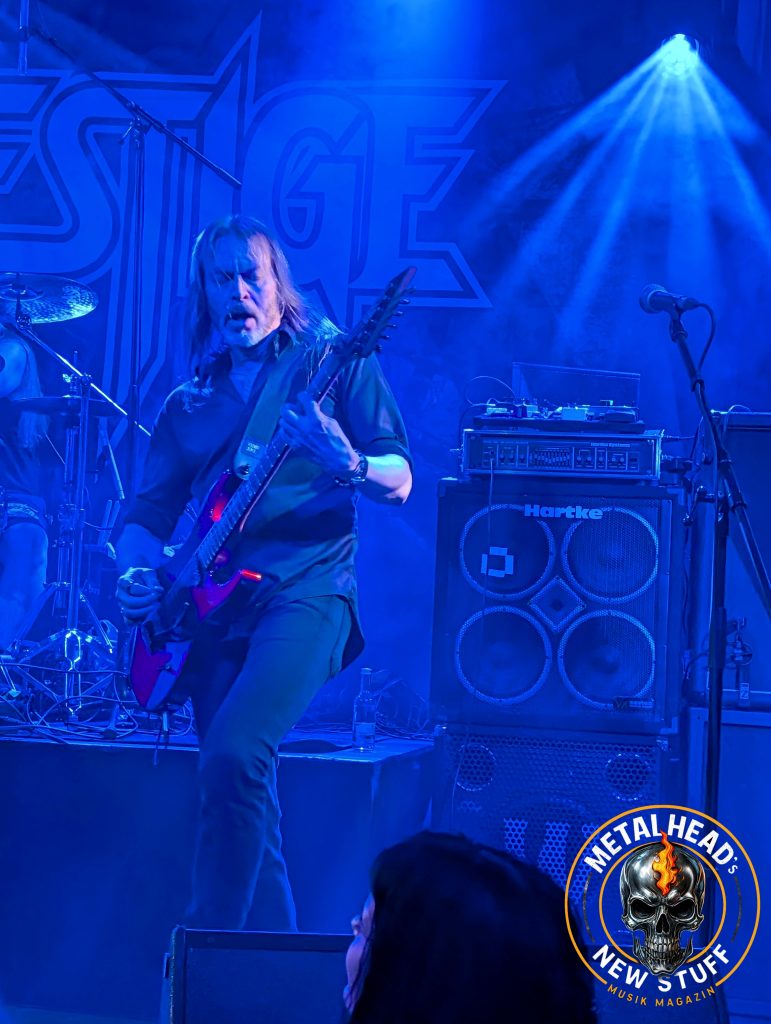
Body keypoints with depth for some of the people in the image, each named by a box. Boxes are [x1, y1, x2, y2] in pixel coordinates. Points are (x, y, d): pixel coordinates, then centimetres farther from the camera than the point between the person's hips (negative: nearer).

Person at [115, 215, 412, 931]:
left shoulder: (333, 360, 6)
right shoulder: (189, 403, 18)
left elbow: (399, 481, 1)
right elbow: (149, 512, 18)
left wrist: (348, 466, -21)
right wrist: (137, 573, -3)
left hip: (307, 590, -5)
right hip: (213, 605, 5)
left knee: (233, 754, -26)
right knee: (247, 793, 3)